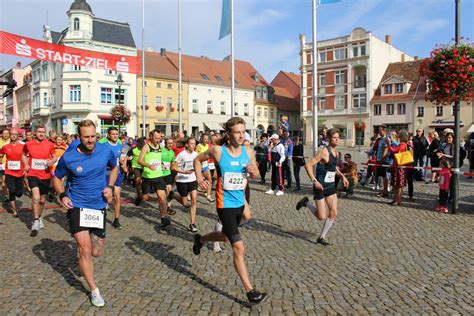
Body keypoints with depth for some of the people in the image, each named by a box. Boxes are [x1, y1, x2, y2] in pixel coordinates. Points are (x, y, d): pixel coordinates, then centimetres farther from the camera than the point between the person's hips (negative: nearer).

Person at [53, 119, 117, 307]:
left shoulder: (106, 151, -7)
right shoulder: (68, 157, -11)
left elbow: (114, 168, 14)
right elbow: (57, 178, 6)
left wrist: (110, 187, -2)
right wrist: (62, 195, -12)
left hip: (99, 206, 3)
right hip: (77, 206, -2)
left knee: (96, 252, 10)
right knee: (85, 249, -10)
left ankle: (81, 240, 47)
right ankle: (94, 290, 9)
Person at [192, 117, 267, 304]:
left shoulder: (248, 152, -3)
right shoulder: (218, 151, -13)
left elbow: (255, 175, 11)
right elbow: (198, 160, 4)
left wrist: (253, 171, -13)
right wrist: (199, 177, -11)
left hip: (239, 203, 6)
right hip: (225, 205, -6)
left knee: (224, 237, 27)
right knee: (238, 247, -9)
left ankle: (200, 240, 58)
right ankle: (250, 290, 1)